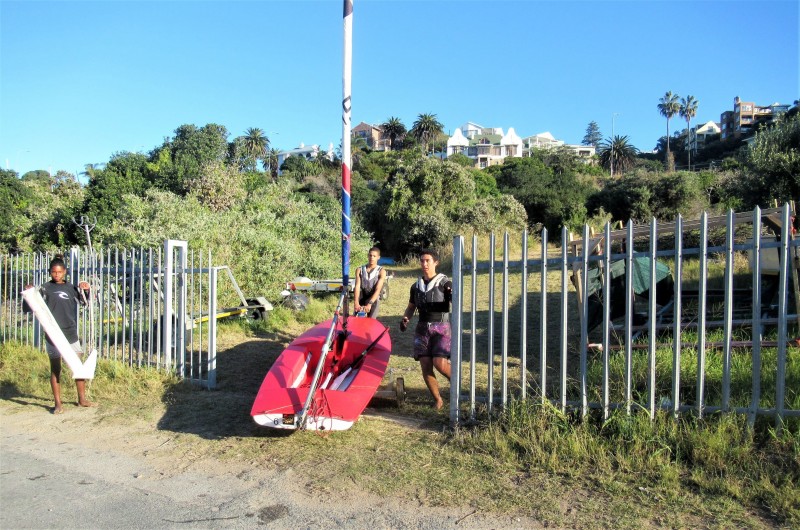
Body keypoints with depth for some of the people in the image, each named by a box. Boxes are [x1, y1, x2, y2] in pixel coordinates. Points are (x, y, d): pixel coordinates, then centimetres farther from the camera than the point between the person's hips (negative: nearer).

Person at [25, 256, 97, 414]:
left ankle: (82, 399, 18)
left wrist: (86, 290, 2)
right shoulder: (46, 288, -1)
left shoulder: (70, 288, 9)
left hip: (71, 334, 4)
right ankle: (58, 403, 14)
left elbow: (85, 301, 20)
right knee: (55, 369, 5)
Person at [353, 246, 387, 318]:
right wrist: (356, 303, -20)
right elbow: (357, 287, -4)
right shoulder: (359, 270, 7)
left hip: (373, 299, -2)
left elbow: (377, 290, -11)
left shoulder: (381, 271, 0)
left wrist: (369, 304, -25)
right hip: (361, 298, 2)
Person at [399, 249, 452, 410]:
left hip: (441, 328, -4)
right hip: (422, 328, 4)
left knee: (439, 363, -16)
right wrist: (405, 318, 1)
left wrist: (454, 296, -36)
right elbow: (411, 307, 21)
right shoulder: (416, 286, 12)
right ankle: (437, 399, 17)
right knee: (425, 366, 0)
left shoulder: (444, 283, -2)